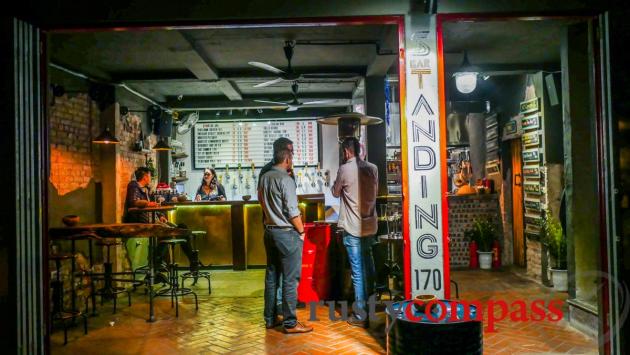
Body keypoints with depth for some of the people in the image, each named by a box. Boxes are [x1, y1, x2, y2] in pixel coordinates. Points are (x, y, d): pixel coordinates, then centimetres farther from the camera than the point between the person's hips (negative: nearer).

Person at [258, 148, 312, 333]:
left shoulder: (265, 178, 7)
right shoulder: (286, 179, -16)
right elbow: (292, 212, -17)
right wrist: (301, 231, -6)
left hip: (269, 231, 8)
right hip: (287, 233, -8)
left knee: (271, 276, 14)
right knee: (290, 279, -1)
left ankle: (270, 318, 22)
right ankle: (290, 323, 4)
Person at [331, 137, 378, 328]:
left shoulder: (344, 169, -11)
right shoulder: (373, 168, 3)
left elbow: (336, 193, 5)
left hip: (352, 228, -6)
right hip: (370, 225, 6)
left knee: (357, 271, -2)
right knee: (368, 265, 22)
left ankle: (361, 316, 3)